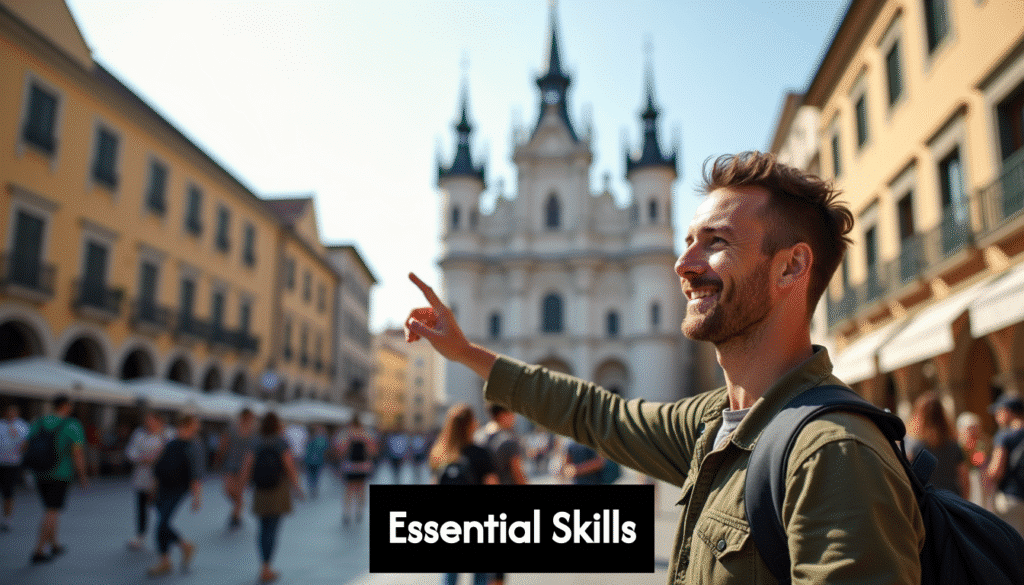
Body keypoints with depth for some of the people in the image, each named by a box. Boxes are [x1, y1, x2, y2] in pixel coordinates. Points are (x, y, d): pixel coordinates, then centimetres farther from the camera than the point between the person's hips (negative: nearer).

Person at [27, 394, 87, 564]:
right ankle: (38, 551, -1)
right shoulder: (73, 425, -10)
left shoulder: (38, 424, 5)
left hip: (40, 474, 6)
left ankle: (55, 544, 28)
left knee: (51, 510, 19)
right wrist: (82, 475, -2)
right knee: (52, 513, 1)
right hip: (61, 475, -6)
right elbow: (78, 453, -13)